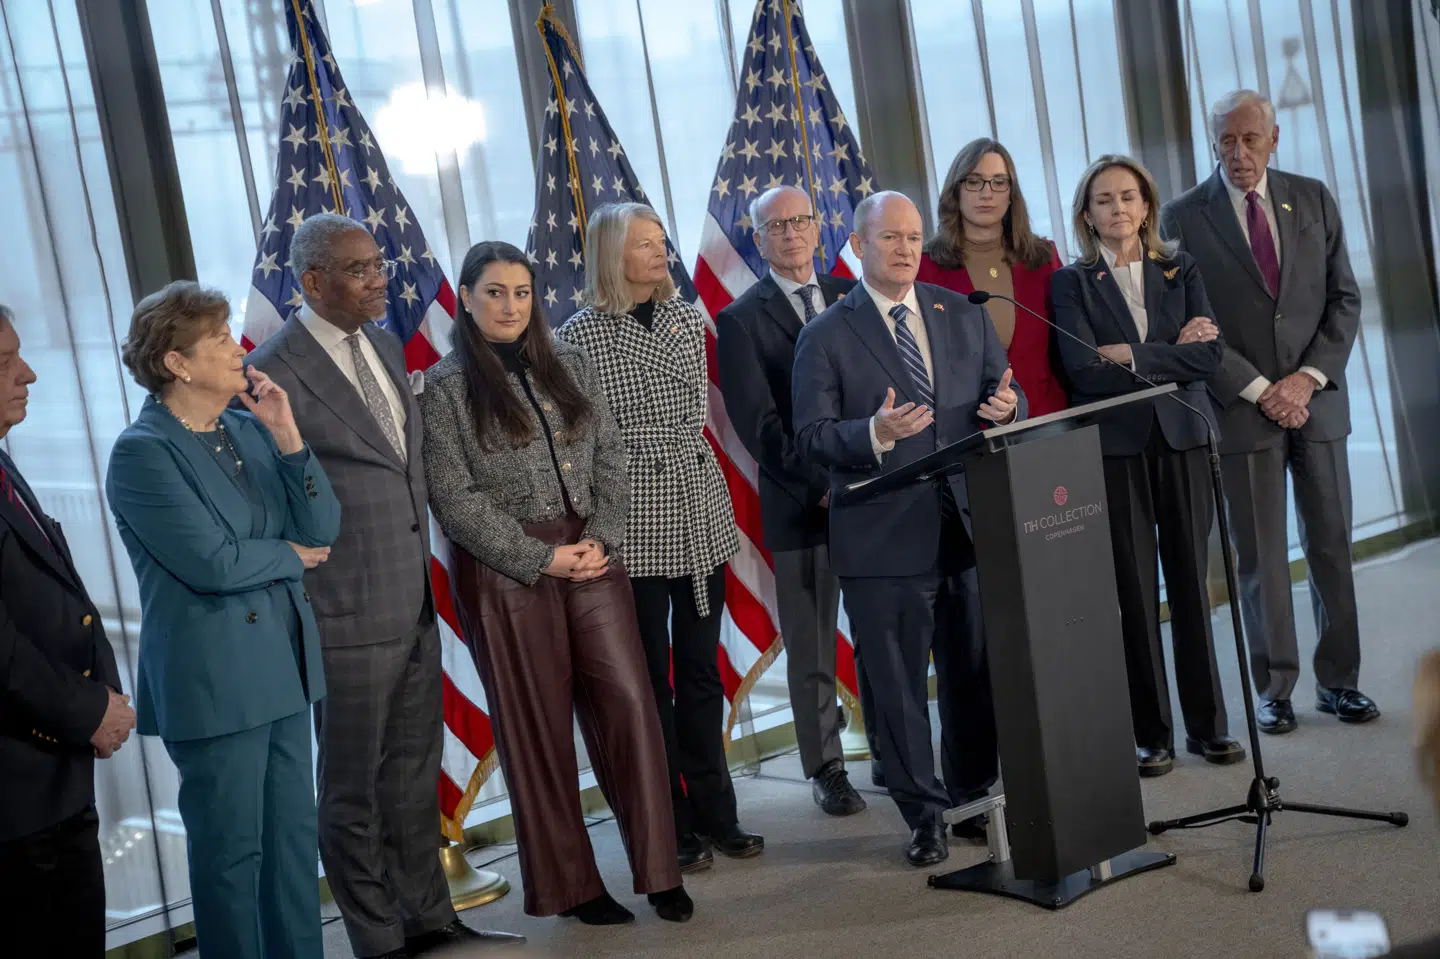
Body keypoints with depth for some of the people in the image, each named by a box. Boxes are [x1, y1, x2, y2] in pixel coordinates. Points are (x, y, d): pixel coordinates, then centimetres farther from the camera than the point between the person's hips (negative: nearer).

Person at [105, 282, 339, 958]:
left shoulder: (250, 430, 7)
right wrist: (290, 556, -3)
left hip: (282, 667, 7)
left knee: (294, 837, 14)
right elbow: (212, 561, -19)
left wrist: (287, 437, -9)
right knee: (232, 850, 5)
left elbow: (322, 530, 2)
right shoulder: (143, 452, -13)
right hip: (213, 679, -7)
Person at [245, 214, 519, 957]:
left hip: (413, 606, 7)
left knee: (415, 771, 18)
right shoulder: (277, 372, -15)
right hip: (349, 616, -7)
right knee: (353, 787, 8)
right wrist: (301, 602, -11)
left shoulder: (384, 345, 9)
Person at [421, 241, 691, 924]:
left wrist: (601, 540, -6)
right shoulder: (445, 388, -3)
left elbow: (610, 459, 9)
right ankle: (571, 885, 15)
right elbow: (455, 498, -8)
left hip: (591, 557, 3)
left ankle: (657, 868, 7)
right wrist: (542, 558, -12)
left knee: (628, 703, -3)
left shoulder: (571, 366, 10)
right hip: (505, 570, -3)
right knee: (536, 726, 4)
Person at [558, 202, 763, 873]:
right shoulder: (582, 335, -7)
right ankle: (671, 826, 14)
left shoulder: (686, 318, 8)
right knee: (651, 678, 4)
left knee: (701, 671, 11)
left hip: (700, 516, 5)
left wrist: (708, 490, 15)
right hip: (633, 529, -4)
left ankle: (714, 812, 21)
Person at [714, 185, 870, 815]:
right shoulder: (741, 320, 0)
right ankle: (826, 770, 14)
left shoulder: (851, 297, 12)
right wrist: (818, 485, -13)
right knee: (811, 651, 4)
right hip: (800, 504, -3)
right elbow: (758, 424, -5)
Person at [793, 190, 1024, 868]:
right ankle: (923, 815, 17)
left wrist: (1005, 407, -10)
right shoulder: (827, 336, -1)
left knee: (976, 673, 11)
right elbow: (810, 436, -7)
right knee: (897, 684, 4)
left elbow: (1005, 395, 14)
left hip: (969, 524, 4)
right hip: (884, 537, -3)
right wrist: (874, 433, -24)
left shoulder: (964, 316, 12)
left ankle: (975, 797, 28)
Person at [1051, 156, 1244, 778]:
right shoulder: (1072, 283, 2)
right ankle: (1151, 733, 10)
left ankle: (1207, 724, 15)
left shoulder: (1180, 272, 10)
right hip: (1115, 447, -2)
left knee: (1191, 584, 5)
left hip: (1182, 440, 2)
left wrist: (1134, 355, -11)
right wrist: (1173, 352, -8)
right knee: (1134, 593, 1)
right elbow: (1085, 370, -11)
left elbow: (1210, 355, -3)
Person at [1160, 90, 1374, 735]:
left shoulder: (1313, 199, 8)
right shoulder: (1183, 217, -2)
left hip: (1315, 400, 3)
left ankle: (1338, 682, 15)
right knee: (1261, 558, 1)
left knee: (1331, 547, 6)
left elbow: (1344, 299, 6)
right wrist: (1258, 390, -11)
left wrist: (1309, 377, -7)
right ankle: (1275, 689, 10)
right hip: (1243, 409, -3)